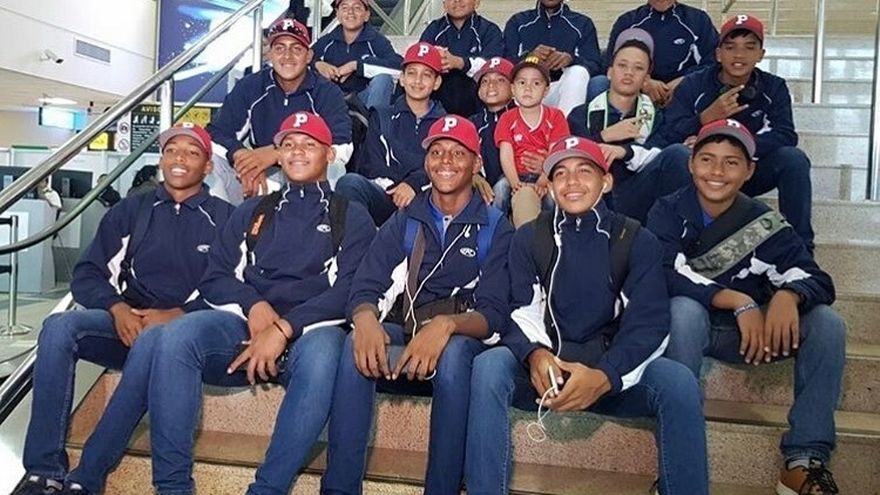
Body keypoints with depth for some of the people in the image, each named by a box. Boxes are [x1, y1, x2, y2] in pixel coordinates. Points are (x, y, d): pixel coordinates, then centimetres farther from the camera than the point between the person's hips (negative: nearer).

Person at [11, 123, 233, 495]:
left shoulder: (223, 218, 7)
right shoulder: (131, 211, 16)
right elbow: (87, 274, 11)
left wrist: (178, 314, -18)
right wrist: (117, 308, -9)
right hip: (127, 322, 4)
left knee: (151, 341, -37)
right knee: (58, 328, -26)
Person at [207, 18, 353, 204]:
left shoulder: (327, 92, -8)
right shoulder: (249, 86, 0)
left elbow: (342, 148, -23)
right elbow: (215, 134, -5)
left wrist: (277, 153, -31)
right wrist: (241, 156, -29)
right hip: (258, 180, 2)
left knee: (333, 167, -32)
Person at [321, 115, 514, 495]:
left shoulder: (496, 229, 5)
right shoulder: (403, 222, 14)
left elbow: (494, 314, -6)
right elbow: (364, 289, 2)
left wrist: (447, 324, -28)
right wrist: (366, 318, -24)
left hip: (461, 342, -2)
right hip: (400, 338, 2)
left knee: (454, 353, -37)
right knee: (358, 345, -31)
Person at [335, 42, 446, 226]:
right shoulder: (382, 117, 27)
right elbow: (372, 164, 12)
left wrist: (414, 184, -15)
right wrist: (394, 188, -10)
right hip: (384, 195, 2)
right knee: (349, 182, -32)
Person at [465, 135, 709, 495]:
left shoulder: (638, 241, 6)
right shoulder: (528, 238, 9)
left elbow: (649, 323, -6)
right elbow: (520, 313, -1)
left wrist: (604, 376, -25)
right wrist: (535, 355, -26)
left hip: (613, 375, 0)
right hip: (543, 370, 1)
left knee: (678, 381, -29)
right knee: (488, 365, -30)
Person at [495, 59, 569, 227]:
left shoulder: (555, 117, 5)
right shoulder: (507, 119, 8)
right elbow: (506, 156, -5)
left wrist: (542, 183, -26)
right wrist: (516, 184, -24)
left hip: (546, 176, -1)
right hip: (517, 177, 1)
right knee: (501, 189, -30)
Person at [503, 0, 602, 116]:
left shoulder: (583, 24, 14)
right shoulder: (517, 22, 16)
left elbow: (595, 66, 1)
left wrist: (571, 59, -21)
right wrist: (528, 57, -20)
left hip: (564, 92, 0)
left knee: (579, 72, -29)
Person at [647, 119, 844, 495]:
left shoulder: (764, 222, -3)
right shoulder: (668, 213, -9)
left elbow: (815, 279, -11)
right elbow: (667, 276, -24)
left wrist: (788, 295, -35)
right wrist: (740, 302, -33)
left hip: (748, 332, 3)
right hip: (685, 329, -3)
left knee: (827, 323, -17)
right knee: (685, 307, -35)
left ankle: (805, 459, -15)